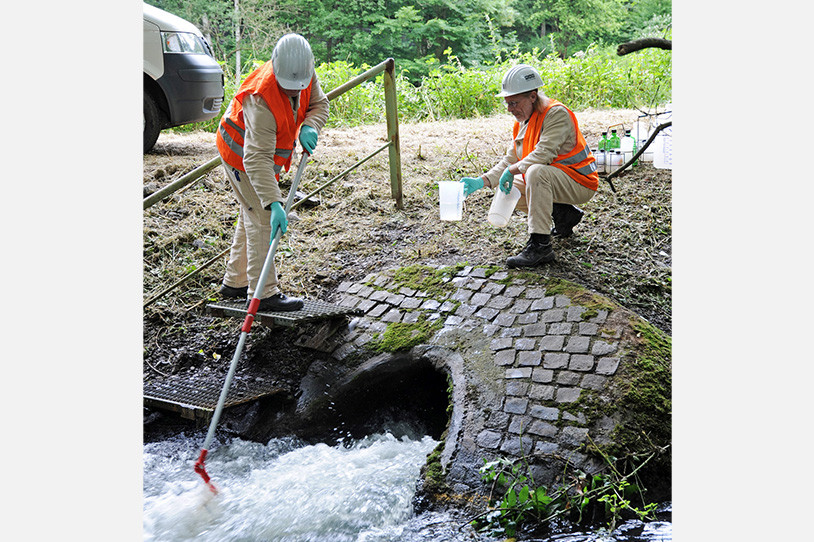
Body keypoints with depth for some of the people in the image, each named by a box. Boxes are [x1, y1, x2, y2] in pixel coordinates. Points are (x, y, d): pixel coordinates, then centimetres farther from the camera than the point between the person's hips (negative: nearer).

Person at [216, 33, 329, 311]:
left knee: (252, 215, 15)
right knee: (262, 218, -10)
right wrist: (273, 202, -50)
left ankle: (235, 282, 29)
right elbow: (257, 158, -42)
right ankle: (263, 293, -3)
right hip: (240, 155, -9)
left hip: (262, 154, 9)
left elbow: (319, 103, 1)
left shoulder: (306, 73, -16)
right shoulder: (261, 99, -38)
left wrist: (309, 126, -23)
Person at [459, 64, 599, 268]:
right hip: (550, 180, 9)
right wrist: (482, 181, -7)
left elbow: (544, 153, -30)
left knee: (536, 172, -34)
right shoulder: (523, 122, 7)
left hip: (580, 183, -9)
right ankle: (563, 215, 14)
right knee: (508, 187, 6)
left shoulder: (556, 113, -19)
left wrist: (512, 170, -21)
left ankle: (540, 245, -32)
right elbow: (510, 160, 6)